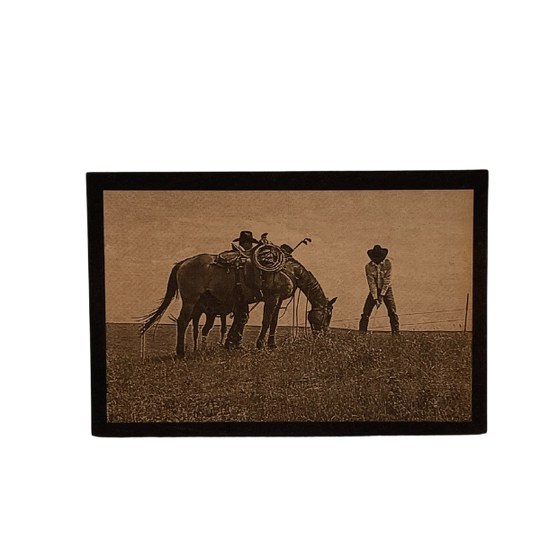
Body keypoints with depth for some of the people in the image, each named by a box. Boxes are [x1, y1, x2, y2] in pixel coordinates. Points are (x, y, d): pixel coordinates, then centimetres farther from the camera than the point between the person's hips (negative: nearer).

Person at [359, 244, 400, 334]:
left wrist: (382, 295, -21)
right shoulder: (368, 266, -11)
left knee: (393, 313, -9)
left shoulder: (388, 263, -13)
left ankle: (396, 333, -2)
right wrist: (376, 298, -20)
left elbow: (387, 280, -16)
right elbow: (371, 283, -14)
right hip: (374, 291, 1)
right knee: (365, 313, -7)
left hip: (386, 290, -1)